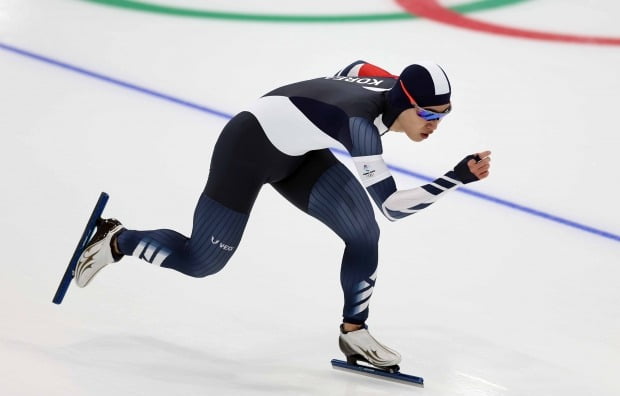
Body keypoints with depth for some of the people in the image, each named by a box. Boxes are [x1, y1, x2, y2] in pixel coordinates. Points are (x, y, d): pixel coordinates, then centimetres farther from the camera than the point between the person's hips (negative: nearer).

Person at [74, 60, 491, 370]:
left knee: (363, 231, -5)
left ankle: (354, 332, 11)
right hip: (248, 148, -8)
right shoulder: (360, 122, -36)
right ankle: (116, 241, 28)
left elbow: (353, 67, 12)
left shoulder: (392, 85, -11)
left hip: (295, 151, 8)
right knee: (201, 261, 4)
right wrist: (459, 176, -38)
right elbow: (392, 205, -35)